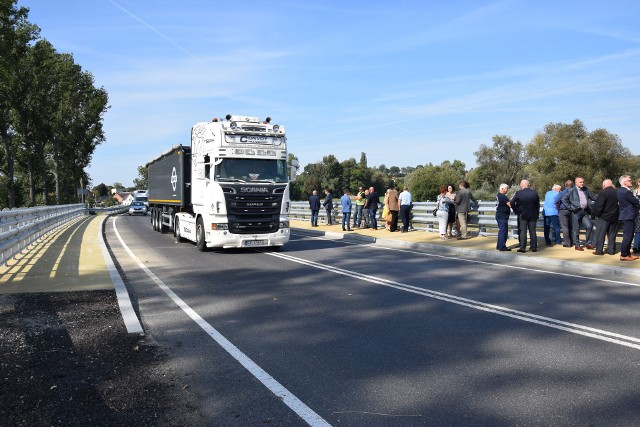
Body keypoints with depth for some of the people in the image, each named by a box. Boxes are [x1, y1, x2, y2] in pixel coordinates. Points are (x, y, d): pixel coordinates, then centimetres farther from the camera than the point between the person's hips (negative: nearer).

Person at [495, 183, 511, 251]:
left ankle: (499, 246, 23)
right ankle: (502, 247, -3)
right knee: (503, 231, -5)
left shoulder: (498, 195, 12)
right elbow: (510, 205, -20)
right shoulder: (503, 196, -17)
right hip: (503, 217, -10)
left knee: (501, 231, 17)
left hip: (499, 216, 10)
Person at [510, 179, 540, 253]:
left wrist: (516, 210, 0)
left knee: (523, 231, 1)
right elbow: (538, 205, 6)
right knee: (532, 231, 8)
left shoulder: (518, 193, -10)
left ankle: (522, 247, -1)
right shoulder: (535, 193, 0)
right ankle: (534, 247, 12)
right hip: (533, 215, 2)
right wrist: (537, 214, 13)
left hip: (522, 215, -2)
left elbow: (512, 203, -13)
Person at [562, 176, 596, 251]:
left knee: (589, 226, -2)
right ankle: (577, 245, 10)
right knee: (576, 229, 1)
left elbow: (592, 197, 20)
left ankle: (588, 243, 12)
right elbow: (564, 199, -4)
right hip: (576, 212, -5)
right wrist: (570, 207, -7)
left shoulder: (586, 189, 13)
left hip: (585, 211, 5)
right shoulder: (572, 190, -4)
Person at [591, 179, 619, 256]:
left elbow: (598, 205, -19)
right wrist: (617, 214, 19)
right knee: (612, 235, 13)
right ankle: (611, 250, 16)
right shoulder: (617, 192, 3)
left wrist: (595, 214, -8)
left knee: (600, 234, 0)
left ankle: (599, 250, 0)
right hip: (614, 217, 6)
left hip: (604, 217, -6)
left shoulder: (603, 192, -16)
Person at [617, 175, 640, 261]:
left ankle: (628, 253, 24)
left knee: (629, 236, 16)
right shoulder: (626, 192, -20)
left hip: (627, 216, 11)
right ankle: (623, 255, -1)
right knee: (627, 236, -6)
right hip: (628, 217, -11)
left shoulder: (621, 190, 13)